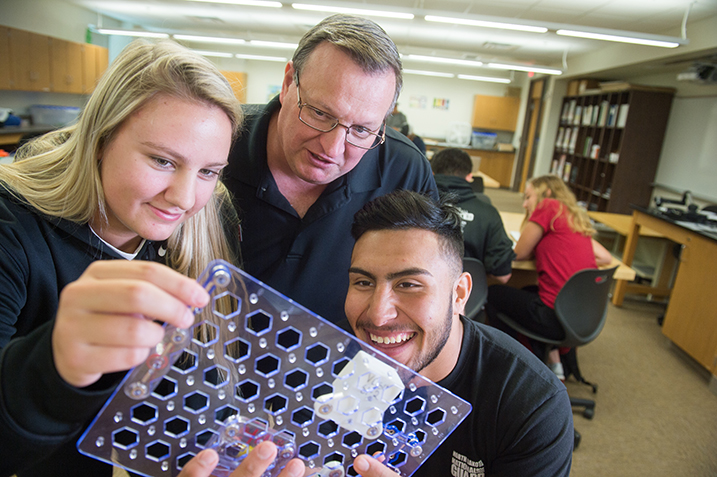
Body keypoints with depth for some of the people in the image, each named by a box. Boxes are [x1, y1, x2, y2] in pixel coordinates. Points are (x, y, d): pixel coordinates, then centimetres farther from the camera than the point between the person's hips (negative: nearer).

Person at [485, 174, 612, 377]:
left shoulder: (548, 206, -6)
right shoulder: (575, 218, 16)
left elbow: (519, 253, -2)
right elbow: (606, 257, 18)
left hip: (558, 318, -8)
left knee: (491, 294, 11)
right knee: (527, 292, 33)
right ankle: (553, 360, 23)